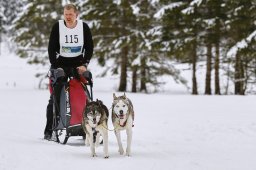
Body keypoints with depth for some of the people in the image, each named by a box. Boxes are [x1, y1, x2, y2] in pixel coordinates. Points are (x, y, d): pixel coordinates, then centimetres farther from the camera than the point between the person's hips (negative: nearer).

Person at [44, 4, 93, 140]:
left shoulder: (84, 27, -4)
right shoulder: (57, 27, -8)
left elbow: (89, 48, 0)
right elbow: (52, 48, -6)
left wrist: (84, 64, -11)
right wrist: (55, 67, -14)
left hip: (78, 64, 1)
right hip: (60, 64, -1)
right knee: (55, 97, -4)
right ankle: (49, 130, -1)